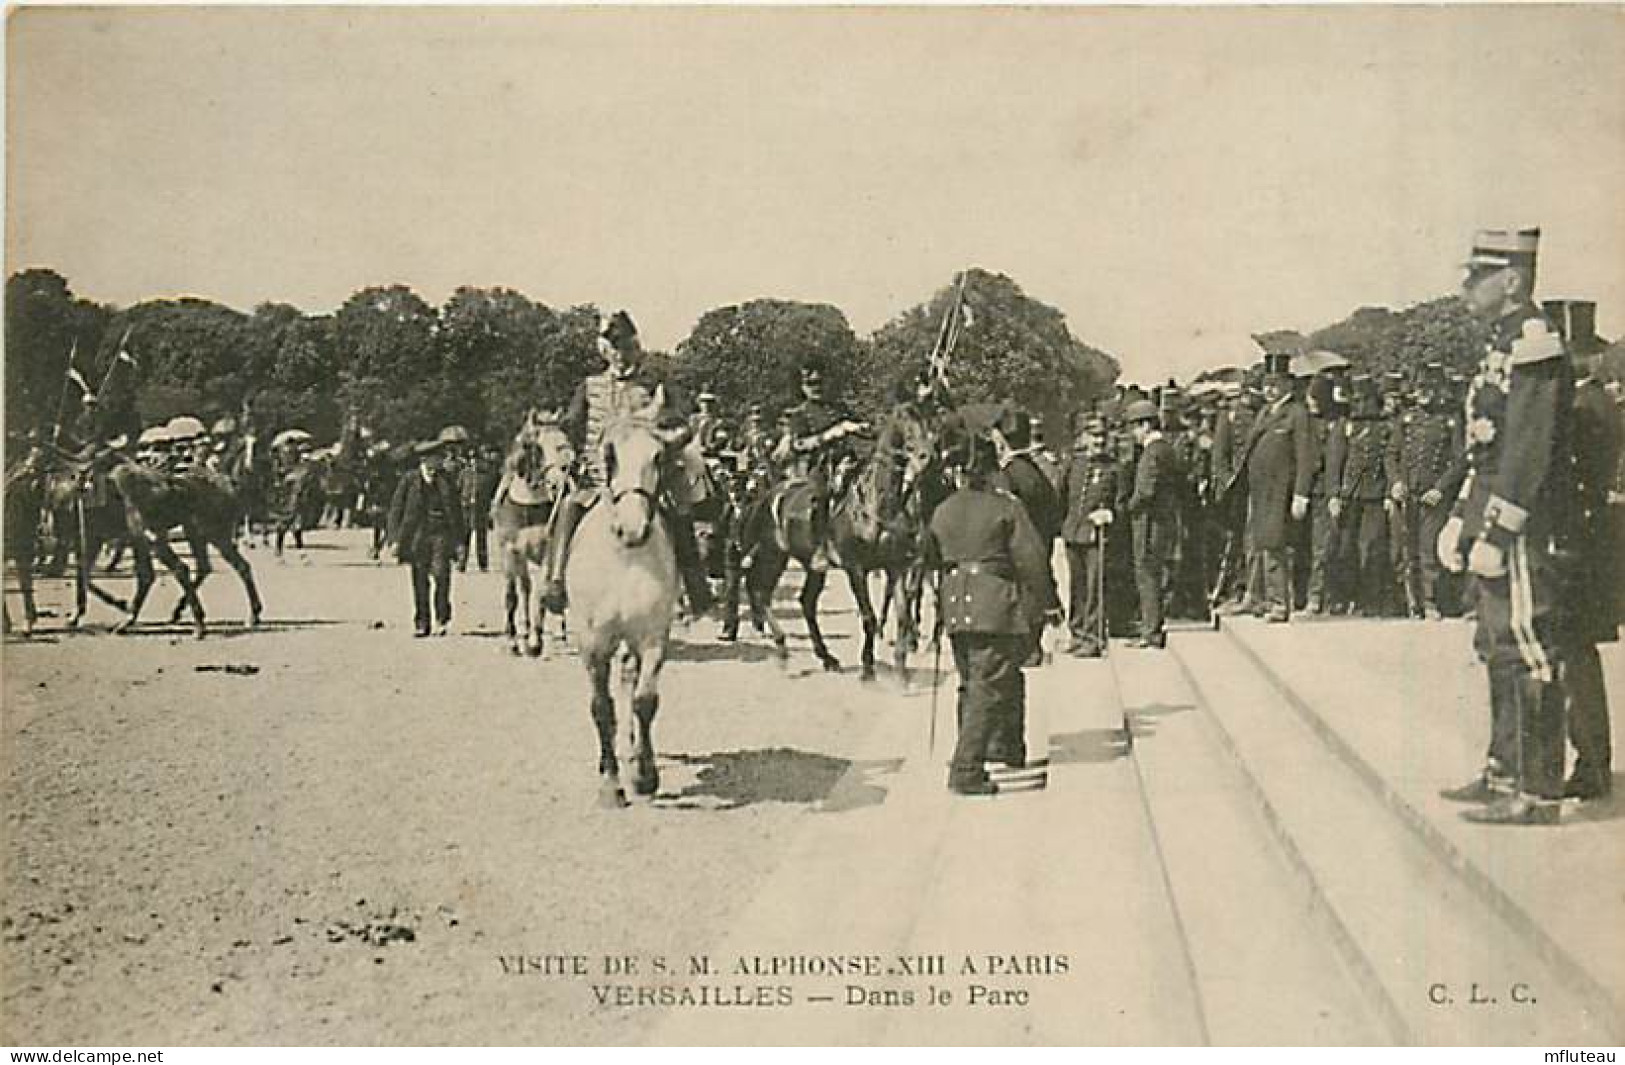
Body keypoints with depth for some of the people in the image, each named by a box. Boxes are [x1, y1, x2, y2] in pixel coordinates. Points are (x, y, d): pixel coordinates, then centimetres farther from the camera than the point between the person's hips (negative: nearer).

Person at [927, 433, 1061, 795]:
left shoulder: (942, 511, 8)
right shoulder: (1006, 507, -6)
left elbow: (933, 557, 20)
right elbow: (1030, 558, -6)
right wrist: (1048, 601, 2)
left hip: (955, 605, 6)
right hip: (996, 606, -6)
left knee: (970, 686, 18)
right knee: (988, 690, -3)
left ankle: (968, 763, 24)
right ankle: (966, 771, -7)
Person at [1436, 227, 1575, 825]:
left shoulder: (1535, 347, -15)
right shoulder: (1506, 345, 16)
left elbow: (1529, 452, -21)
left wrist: (1494, 535, -22)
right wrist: (1459, 522, 18)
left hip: (1522, 523, -11)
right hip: (1494, 517, 11)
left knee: (1528, 652, -7)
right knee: (1499, 649, 16)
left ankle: (1538, 792, -2)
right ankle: (1504, 772, 25)